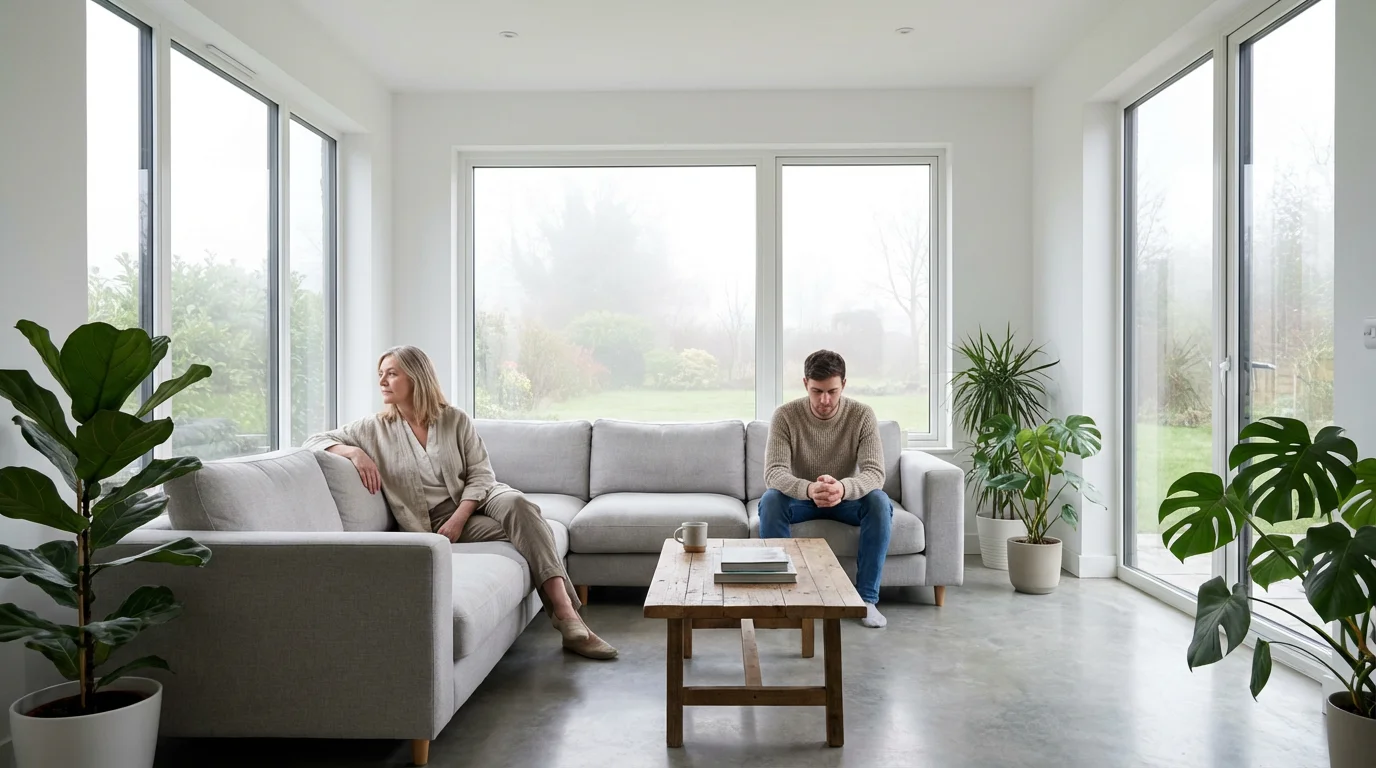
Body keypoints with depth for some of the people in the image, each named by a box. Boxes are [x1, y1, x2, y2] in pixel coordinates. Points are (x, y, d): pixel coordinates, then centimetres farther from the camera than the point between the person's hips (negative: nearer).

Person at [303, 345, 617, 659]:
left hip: (477, 498, 2)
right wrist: (354, 452, -18)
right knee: (520, 532, -29)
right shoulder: (375, 429, 3)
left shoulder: (456, 420, 2)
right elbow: (314, 441, 3)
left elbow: (481, 474, -1)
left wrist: (458, 519, -17)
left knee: (517, 504, -34)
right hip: (435, 518, -1)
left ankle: (565, 613, -42)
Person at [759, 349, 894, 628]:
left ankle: (867, 597, -21)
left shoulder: (862, 415, -18)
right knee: (770, 500, -32)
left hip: (847, 498, 1)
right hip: (801, 497, 0)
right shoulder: (785, 415, -20)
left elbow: (875, 473, -28)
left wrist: (843, 488, -51)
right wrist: (809, 489, -52)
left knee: (879, 501, -31)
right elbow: (773, 472, -30)